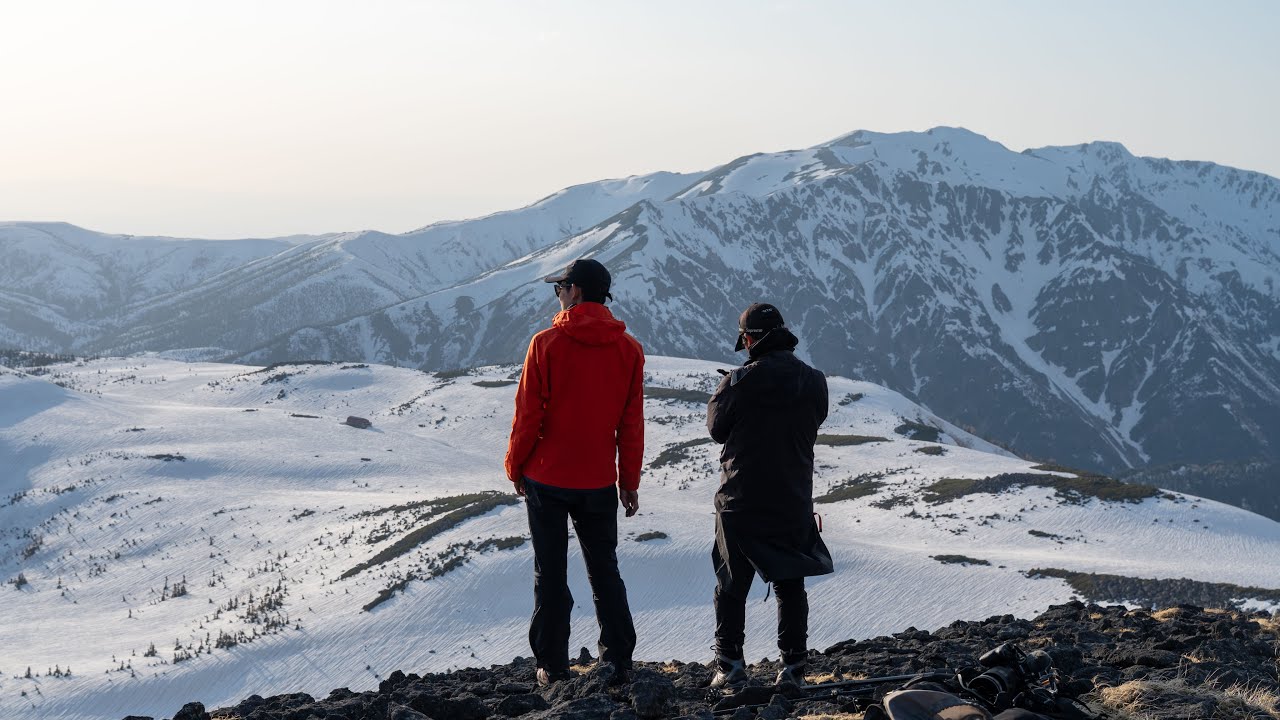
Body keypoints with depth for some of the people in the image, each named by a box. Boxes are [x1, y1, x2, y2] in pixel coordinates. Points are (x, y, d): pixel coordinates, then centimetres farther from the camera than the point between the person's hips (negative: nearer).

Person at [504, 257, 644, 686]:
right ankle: (619, 661, 13)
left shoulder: (547, 344, -12)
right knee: (604, 571, 14)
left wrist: (515, 467, 5)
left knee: (550, 574, 7)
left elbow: (527, 414, -9)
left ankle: (553, 665, 11)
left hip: (547, 478, -3)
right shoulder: (629, 349, -2)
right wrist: (630, 482, 9)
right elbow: (632, 423, 2)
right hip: (599, 481, 3)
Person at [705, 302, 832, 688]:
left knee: (732, 585, 9)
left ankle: (730, 665, 9)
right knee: (790, 586, 12)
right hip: (795, 502, 3)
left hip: (741, 500, -3)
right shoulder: (814, 382, -3)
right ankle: (793, 667, 12)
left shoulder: (741, 382, -15)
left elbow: (717, 428, -3)